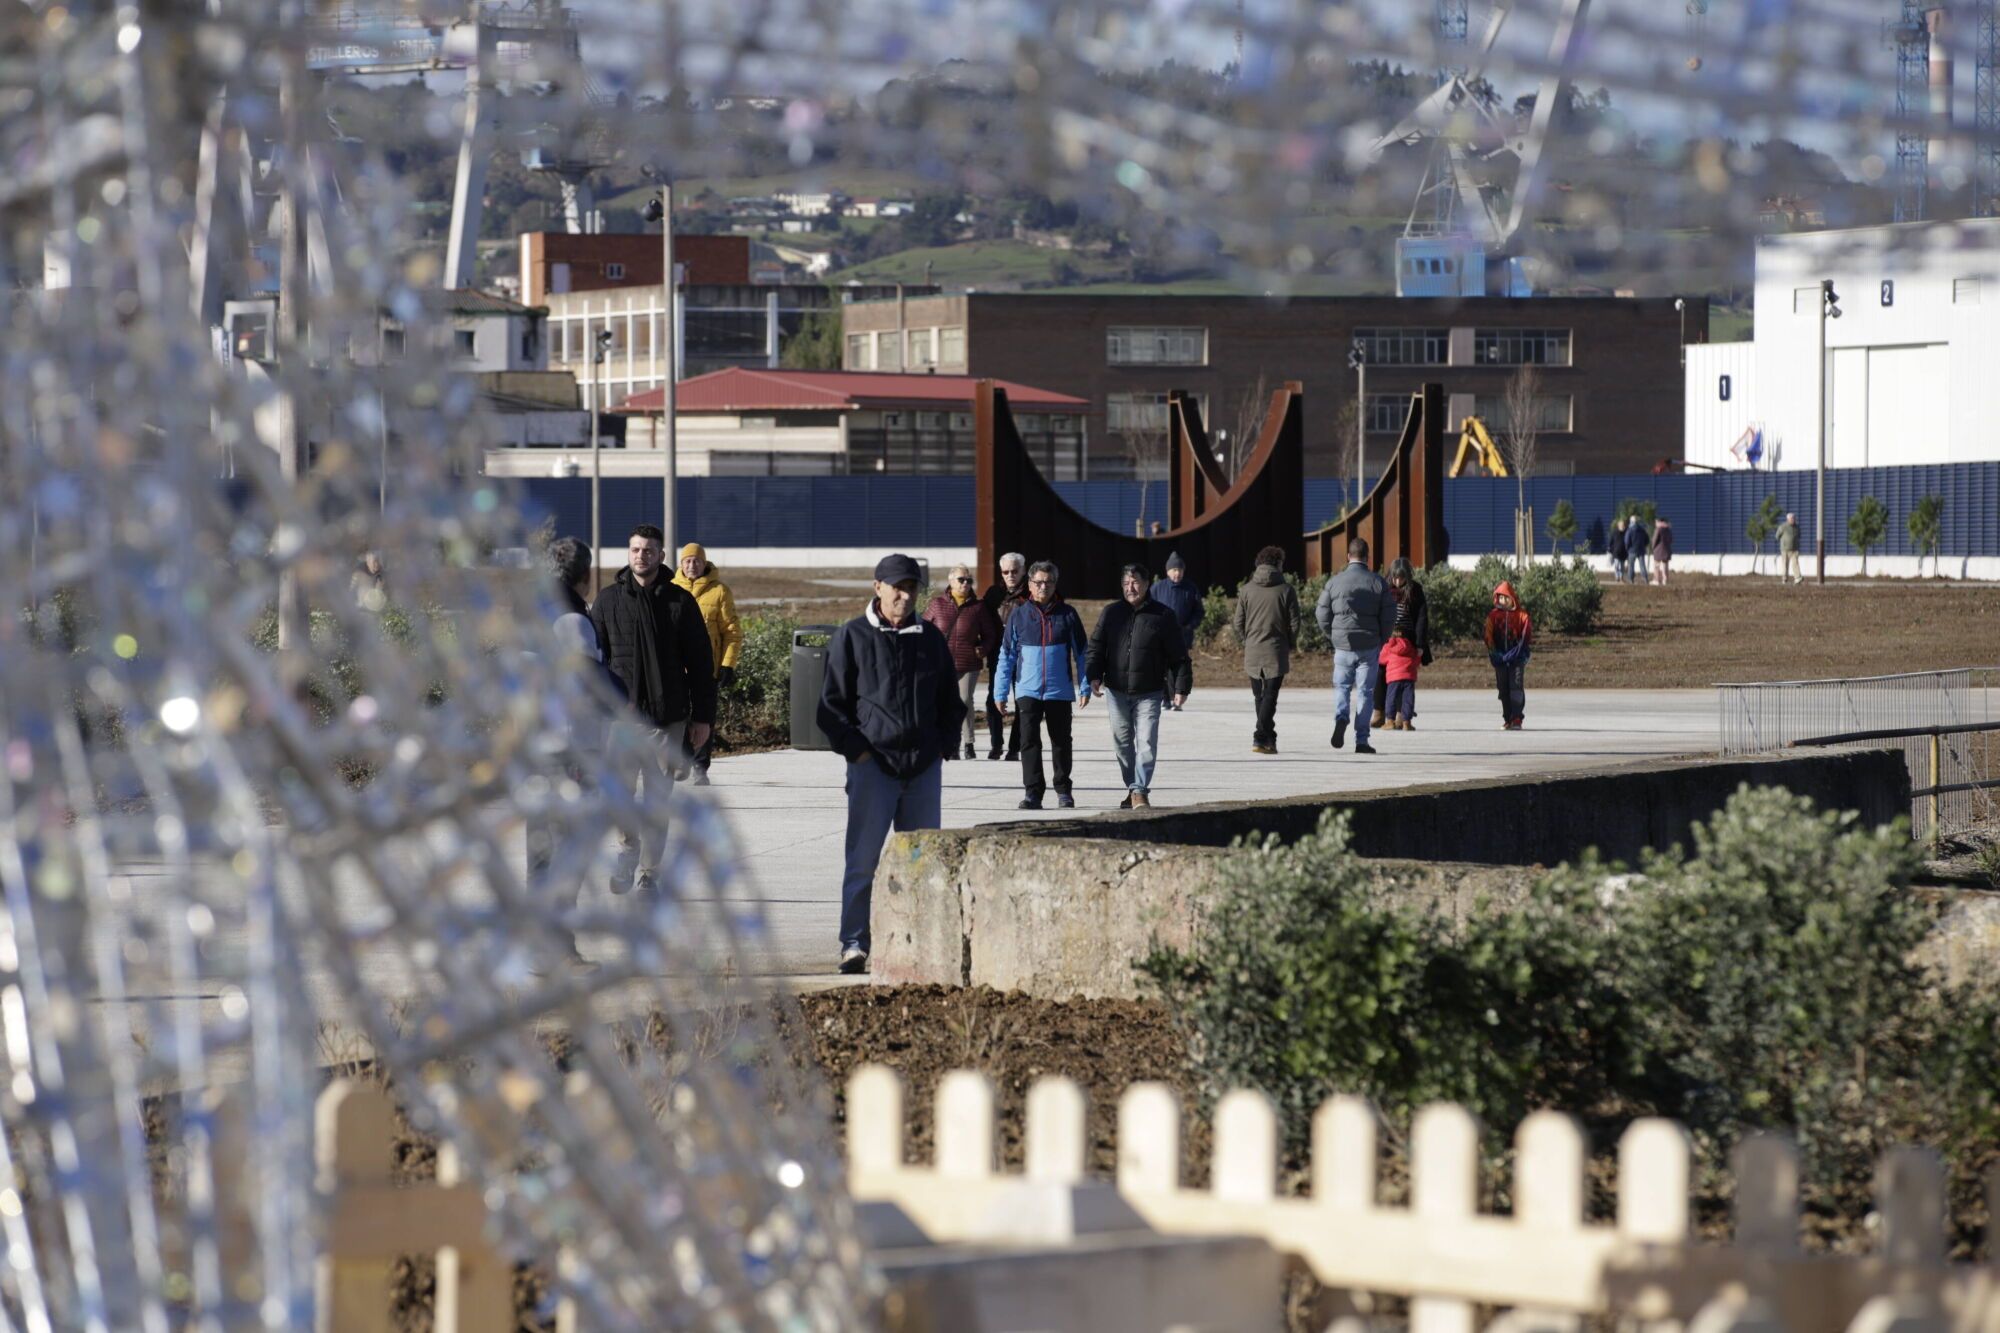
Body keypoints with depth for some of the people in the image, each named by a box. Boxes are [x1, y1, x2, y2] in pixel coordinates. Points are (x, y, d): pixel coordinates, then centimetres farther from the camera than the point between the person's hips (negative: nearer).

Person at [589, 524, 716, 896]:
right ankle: (627, 852, 7)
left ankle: (647, 873, 14)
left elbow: (700, 664, 7)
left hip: (667, 717, 0)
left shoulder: (679, 602, 5)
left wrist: (703, 717, 2)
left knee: (657, 799, 4)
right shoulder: (608, 601, 5)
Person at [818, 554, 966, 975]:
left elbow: (950, 701, 21)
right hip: (873, 763, -4)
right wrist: (856, 749, -9)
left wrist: (943, 746, 8)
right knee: (863, 858, -8)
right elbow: (831, 703, 0)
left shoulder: (930, 638, 12)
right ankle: (854, 944, -6)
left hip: (924, 766, 4)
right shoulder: (852, 637, 0)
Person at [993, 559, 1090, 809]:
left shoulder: (1067, 615, 2)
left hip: (1060, 692, 0)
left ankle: (1063, 790, 23)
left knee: (1061, 742, 10)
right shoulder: (1019, 615, 2)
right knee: (1029, 741, -7)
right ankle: (1033, 793, -5)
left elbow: (1081, 653, 7)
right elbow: (1006, 655, 5)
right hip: (1027, 690, 0)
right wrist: (1001, 692, 2)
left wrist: (1085, 687, 3)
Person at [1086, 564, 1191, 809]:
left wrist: (1181, 688, -5)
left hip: (1149, 693, -3)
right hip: (1117, 691, 3)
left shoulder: (1162, 616, -2)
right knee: (1122, 743, 10)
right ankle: (1132, 788, 23)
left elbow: (1178, 656, 0)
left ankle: (1139, 791, -11)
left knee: (1146, 743, -12)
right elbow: (1096, 647, 7)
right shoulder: (1111, 613, 5)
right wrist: (1094, 676, -8)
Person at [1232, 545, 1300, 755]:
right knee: (1270, 696, -4)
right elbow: (1294, 622, -4)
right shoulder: (1286, 590, -4)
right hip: (1276, 651, -3)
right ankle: (1261, 738, -16)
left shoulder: (1247, 590, 3)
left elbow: (1238, 622, 2)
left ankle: (1269, 739, 21)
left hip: (1252, 652, 3)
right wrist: (1290, 646, 11)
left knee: (1260, 696, 14)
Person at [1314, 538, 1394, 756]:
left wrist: (1332, 636, 16)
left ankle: (1341, 718, -14)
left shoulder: (1334, 582, -2)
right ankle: (1361, 740, 3)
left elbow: (1322, 615, -1)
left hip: (1343, 645, 0)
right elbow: (1389, 615, -3)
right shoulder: (1377, 582, -2)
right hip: (1370, 646, 0)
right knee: (1366, 692, 6)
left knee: (1341, 686, 15)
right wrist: (1381, 639, 13)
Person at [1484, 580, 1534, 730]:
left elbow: (1526, 636, -3)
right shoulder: (1493, 615, 8)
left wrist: (1517, 653, -14)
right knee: (1503, 690, 5)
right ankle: (1507, 719, 10)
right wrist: (1495, 654, -4)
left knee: (1516, 688, -12)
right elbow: (1489, 638, 6)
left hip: (1516, 658, -3)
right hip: (1500, 659, 3)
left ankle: (1516, 719, -13)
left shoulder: (1521, 616, 2)